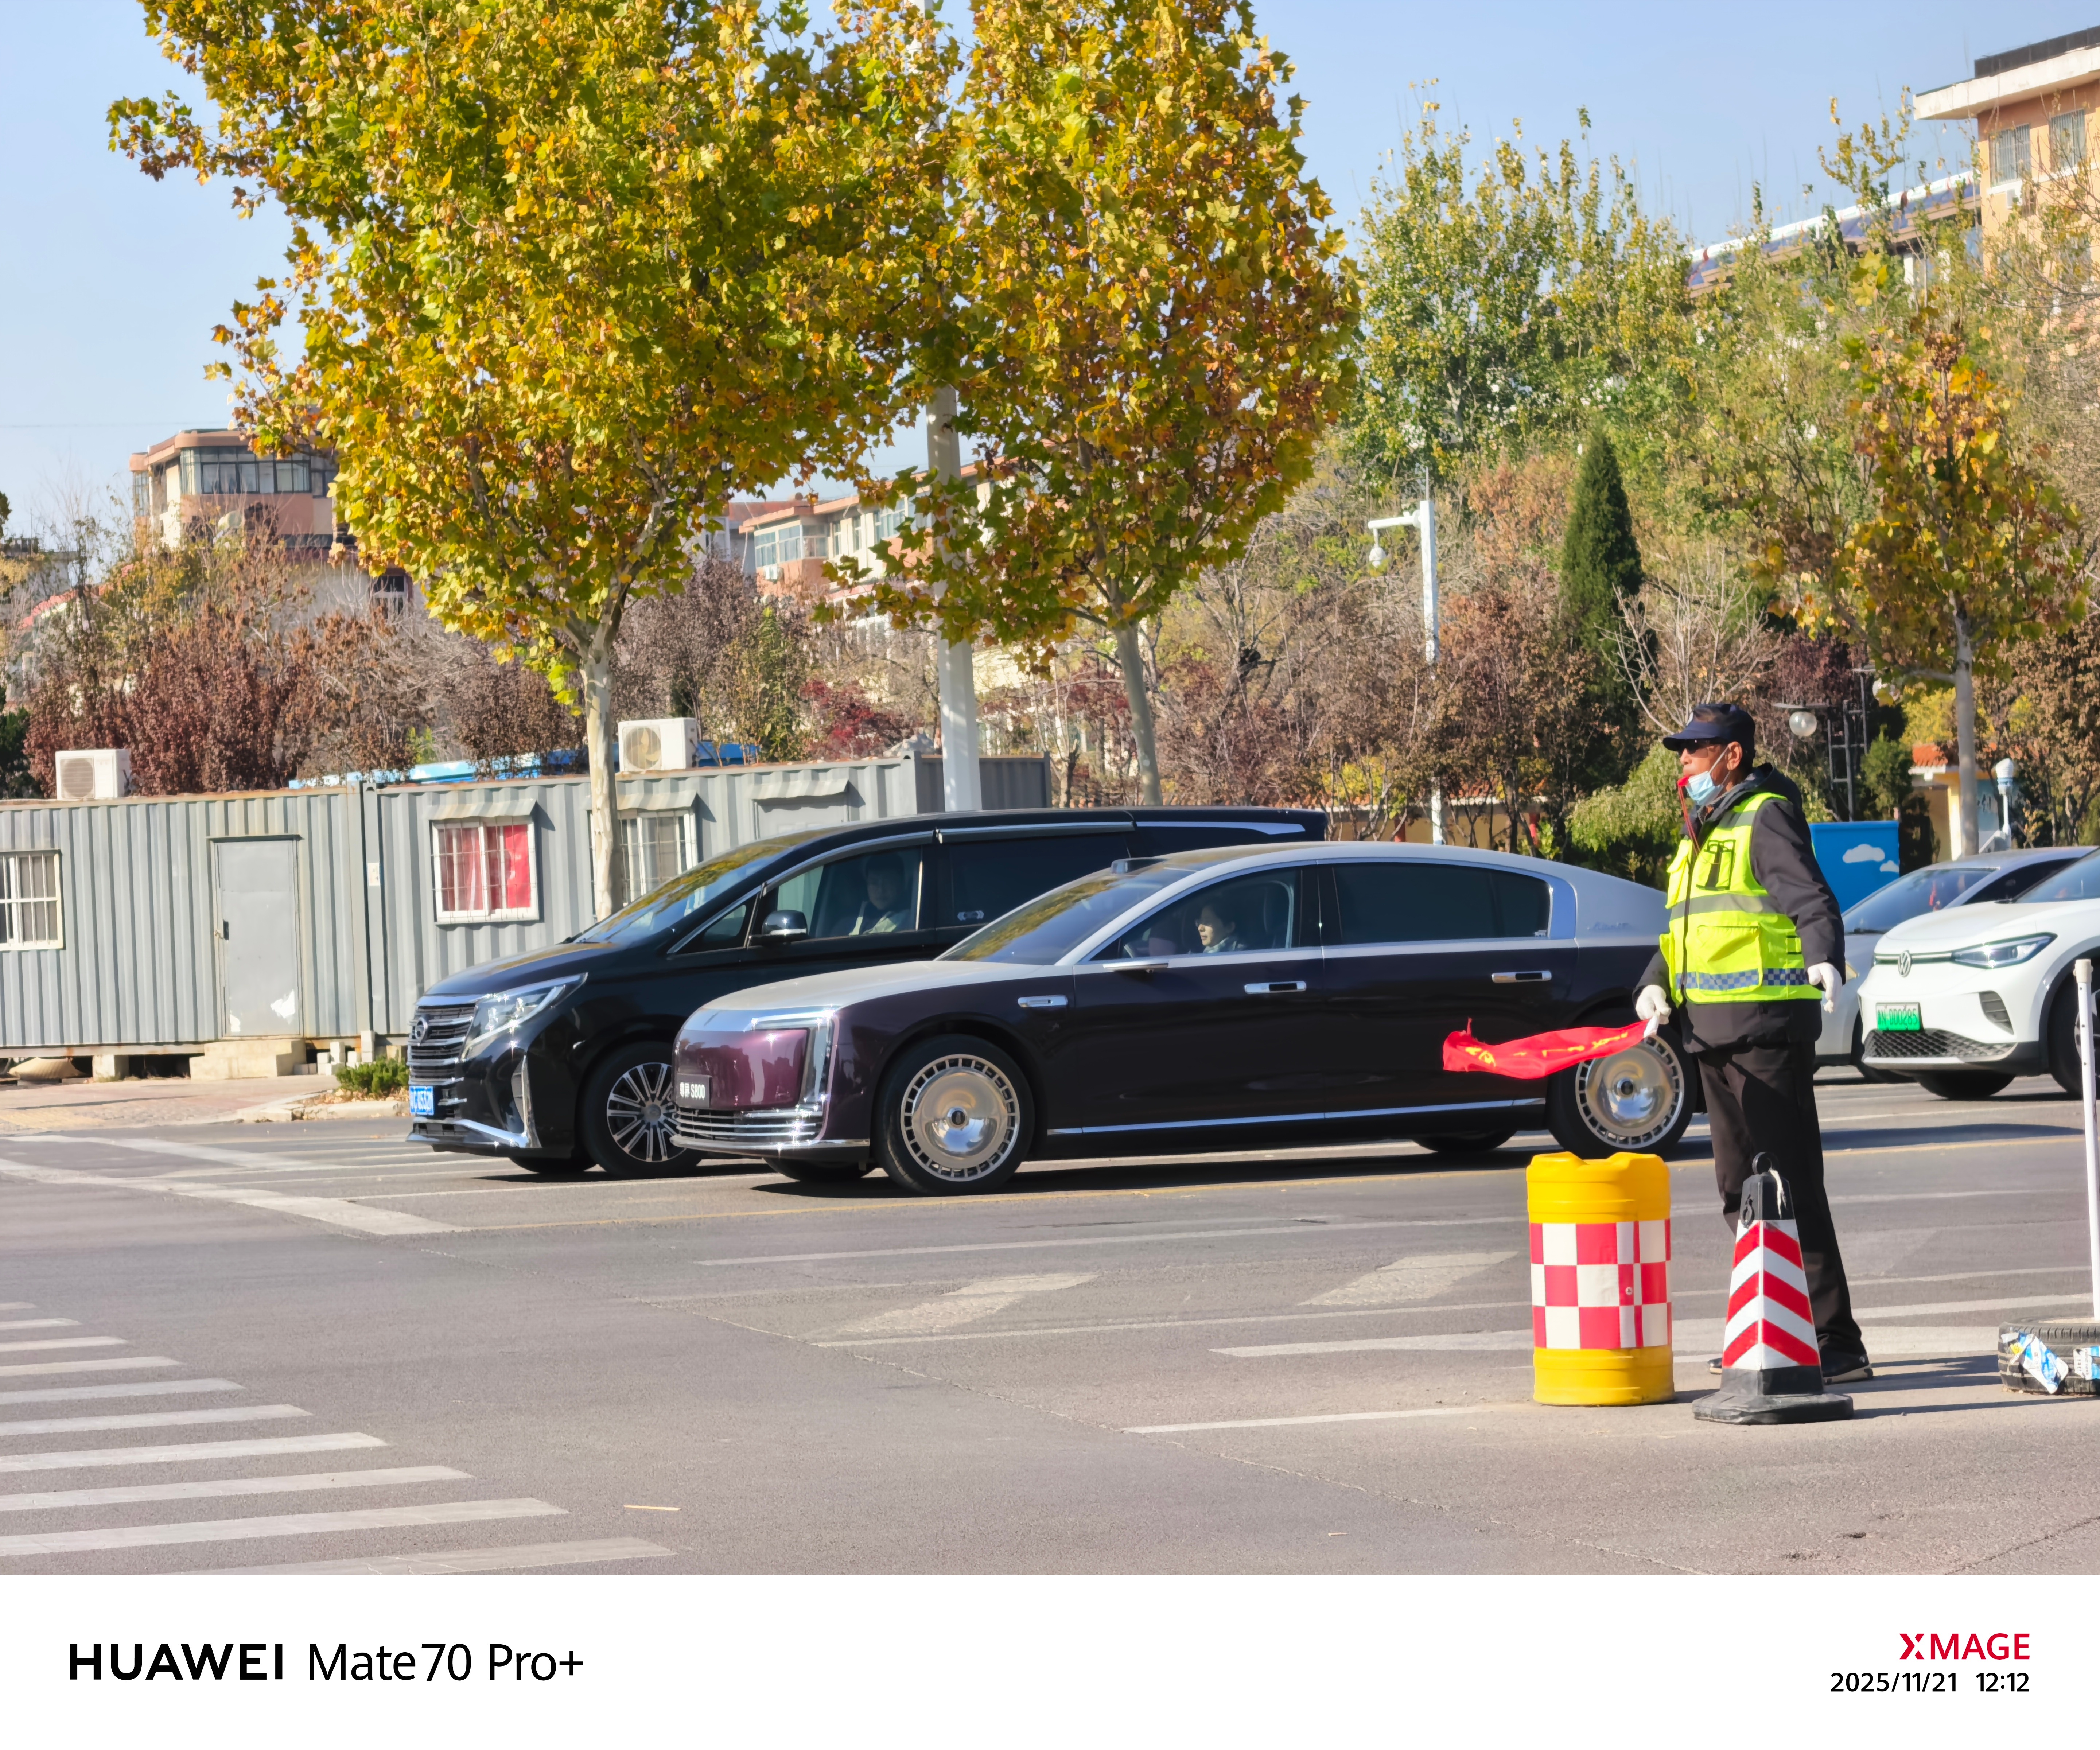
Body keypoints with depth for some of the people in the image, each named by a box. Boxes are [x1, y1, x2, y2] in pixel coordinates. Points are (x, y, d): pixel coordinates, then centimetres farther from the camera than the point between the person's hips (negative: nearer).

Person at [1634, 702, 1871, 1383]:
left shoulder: (1767, 817, -9)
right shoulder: (1701, 831, 20)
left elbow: (1811, 898, -22)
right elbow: (1682, 925, 25)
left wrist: (1825, 958, -41)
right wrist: (1655, 983, 7)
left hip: (1767, 1027, -10)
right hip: (1715, 1031, 10)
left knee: (1791, 1188, -12)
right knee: (1741, 1188, 14)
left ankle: (1835, 1343, -12)